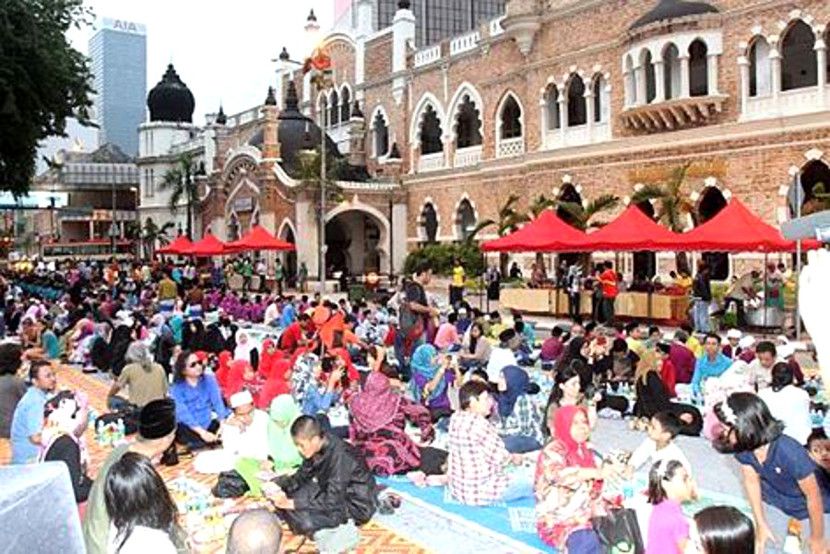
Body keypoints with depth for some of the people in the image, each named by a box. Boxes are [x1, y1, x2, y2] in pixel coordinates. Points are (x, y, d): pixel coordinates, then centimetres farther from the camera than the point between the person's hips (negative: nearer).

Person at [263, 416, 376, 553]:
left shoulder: (340, 456, -30)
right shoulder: (318, 449, -6)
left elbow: (332, 502, -31)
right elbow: (301, 477, 5)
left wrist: (290, 503, -32)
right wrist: (277, 485, -14)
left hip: (358, 506, -9)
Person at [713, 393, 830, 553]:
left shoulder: (789, 452, -37)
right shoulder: (742, 447, -23)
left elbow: (814, 495, -24)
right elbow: (752, 481, -6)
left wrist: (817, 538, -12)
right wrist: (761, 524, -1)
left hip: (814, 508, -3)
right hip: (775, 503, 4)